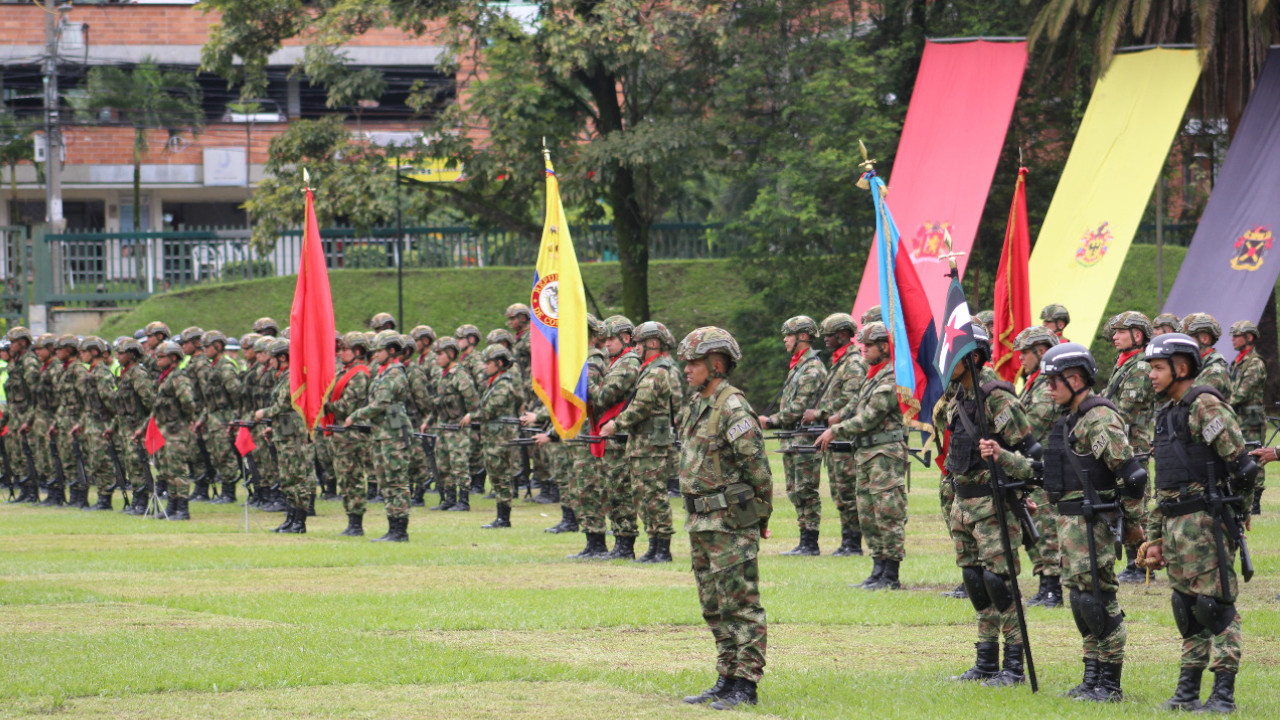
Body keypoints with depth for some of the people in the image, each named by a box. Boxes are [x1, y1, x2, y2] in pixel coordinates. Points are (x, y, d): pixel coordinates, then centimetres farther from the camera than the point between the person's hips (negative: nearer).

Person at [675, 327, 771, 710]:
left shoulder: (732, 407, -15)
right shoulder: (695, 406, 13)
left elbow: (757, 465, -15)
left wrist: (761, 516, -9)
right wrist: (696, 514, 19)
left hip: (731, 522, -10)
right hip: (701, 521, 10)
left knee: (740, 605, -5)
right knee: (714, 606, 14)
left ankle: (745, 686, -4)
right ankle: (727, 678, 21)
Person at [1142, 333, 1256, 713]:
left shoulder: (1205, 406, -10)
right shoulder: (1167, 414, 18)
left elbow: (1241, 464, -15)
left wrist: (1236, 512, -10)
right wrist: (1154, 536, 20)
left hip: (1205, 523, -9)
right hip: (1176, 525, 9)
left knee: (1216, 607, -7)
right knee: (1186, 607, 11)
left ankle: (1223, 693, -7)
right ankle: (1188, 690, 16)